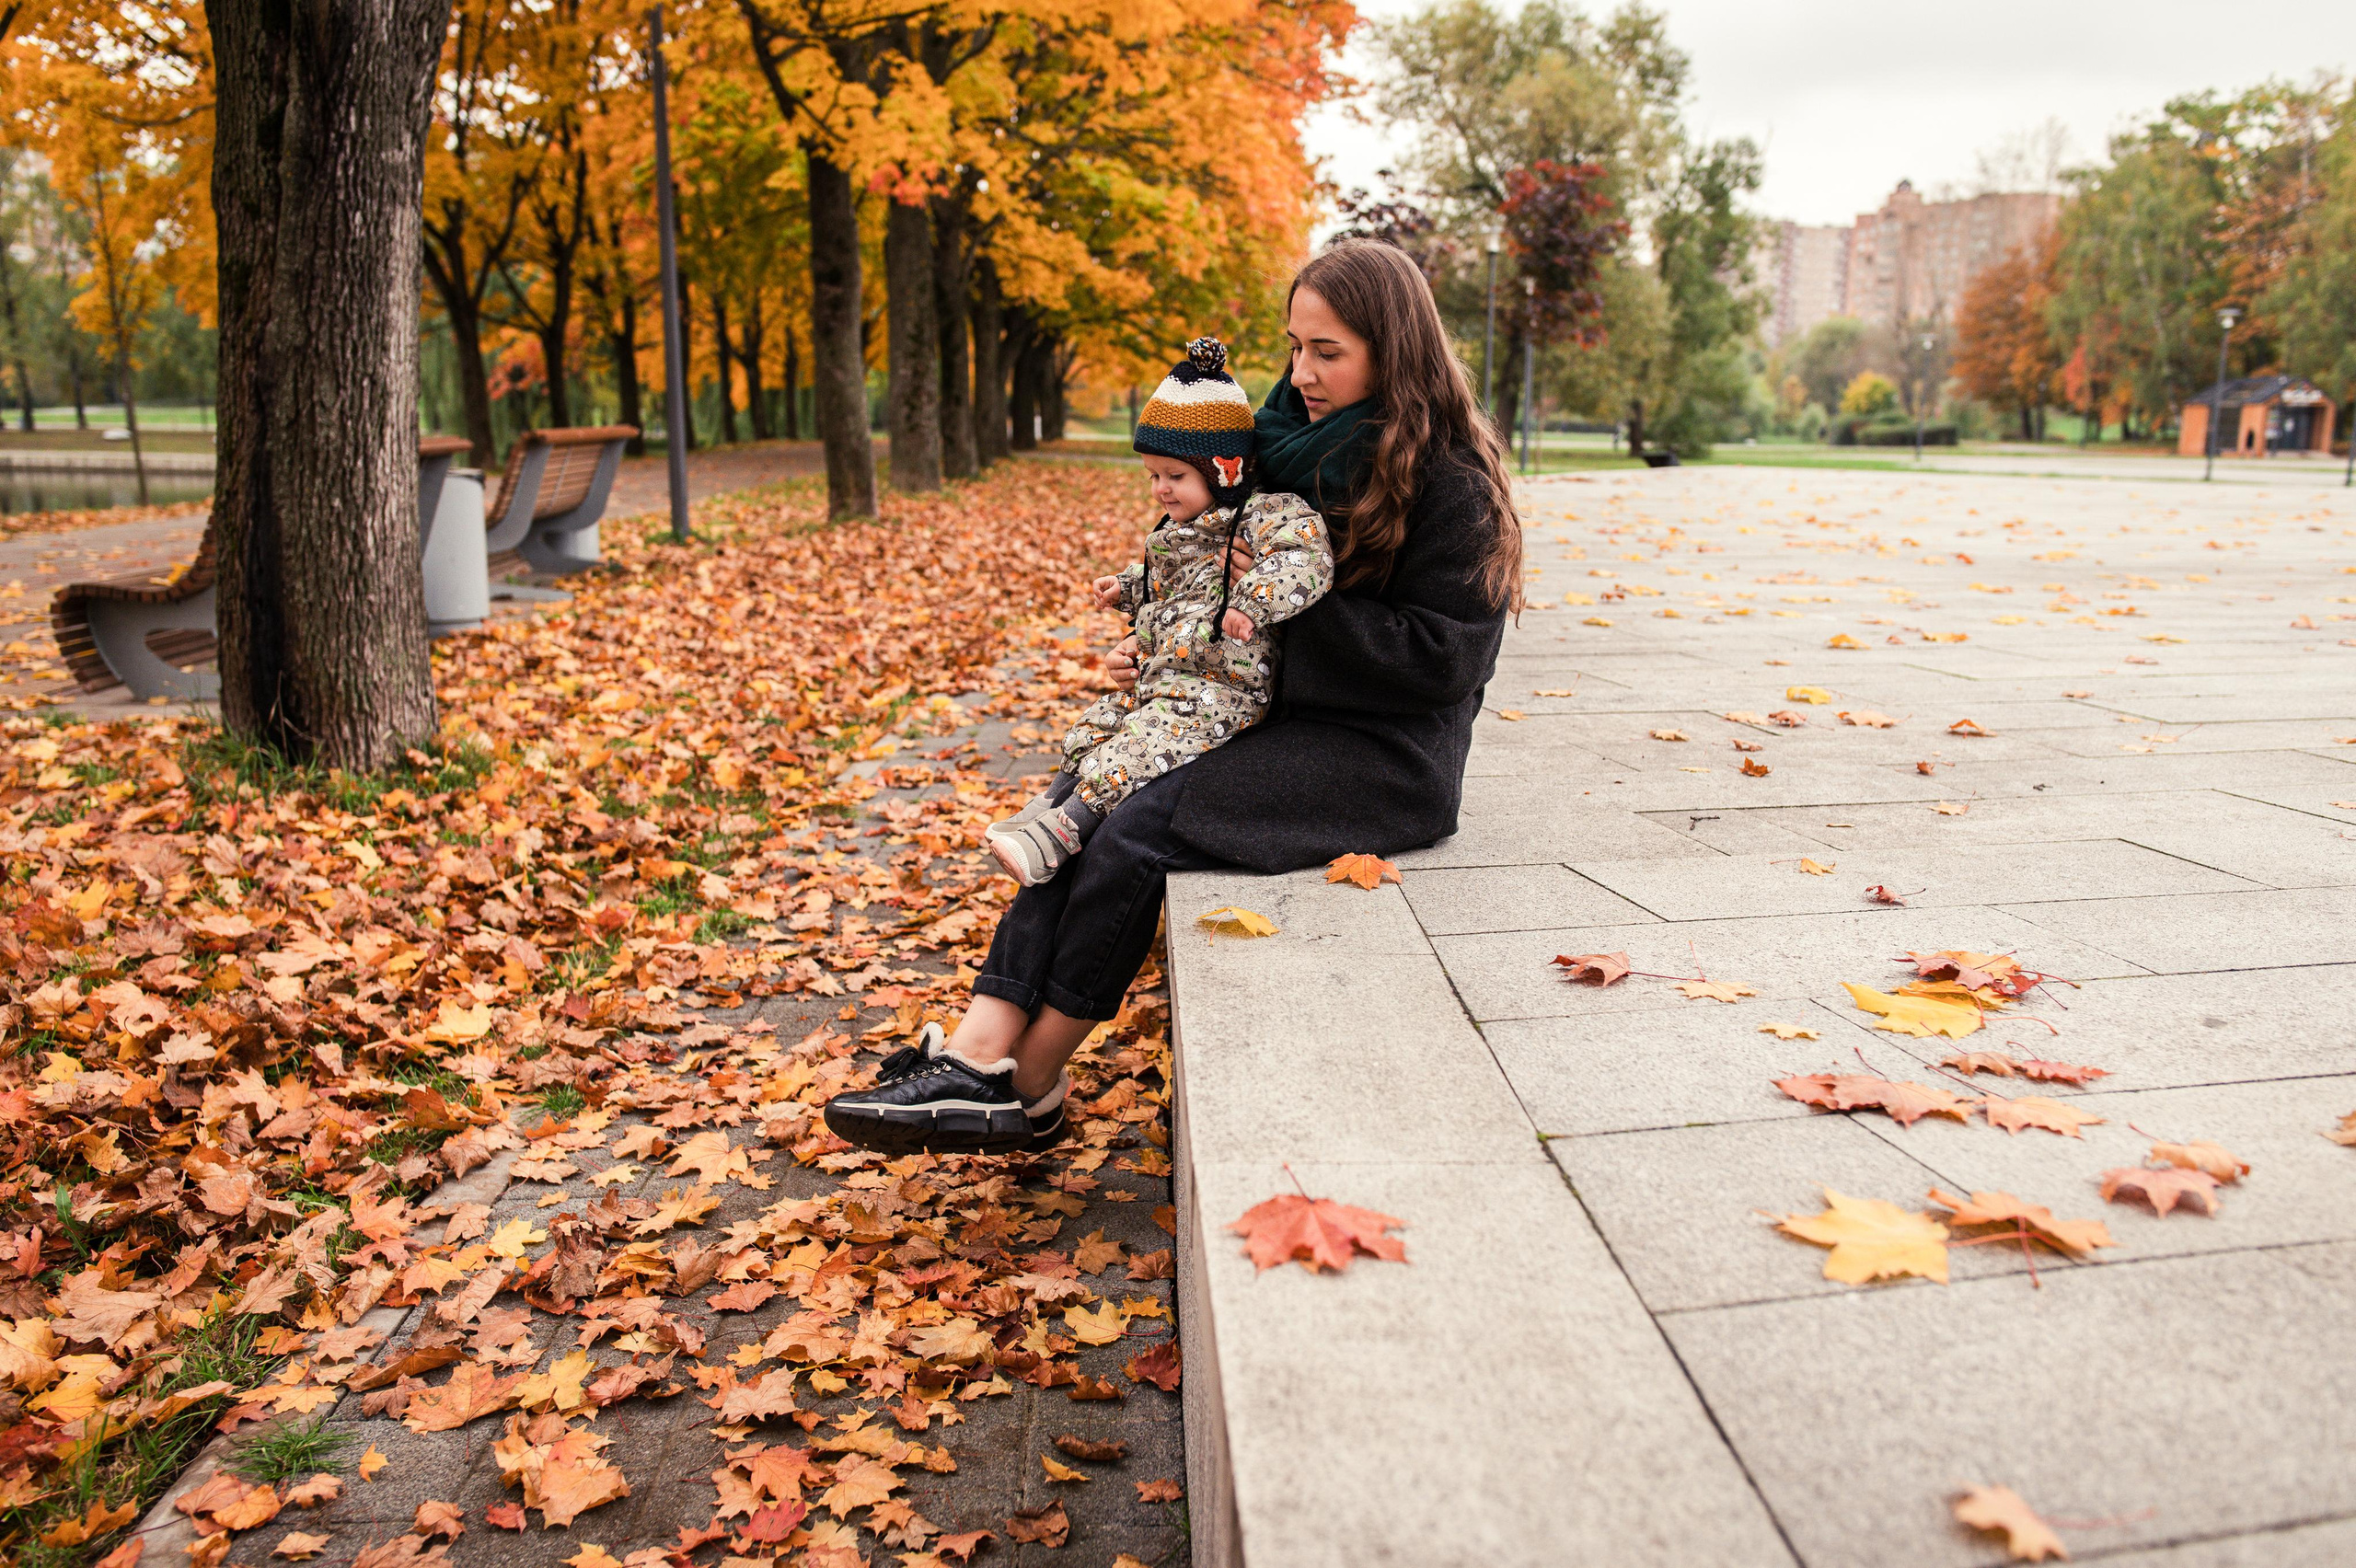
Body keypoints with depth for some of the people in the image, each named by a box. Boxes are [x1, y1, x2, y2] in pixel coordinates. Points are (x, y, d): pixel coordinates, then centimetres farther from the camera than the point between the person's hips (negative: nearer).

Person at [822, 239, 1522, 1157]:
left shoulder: (1451, 484, -10)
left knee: (1138, 830, -23)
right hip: (1283, 725, 8)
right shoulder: (1296, 446, 12)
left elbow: (1442, 658, -16)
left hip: (1385, 760, -7)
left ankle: (1022, 1086, -9)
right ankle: (981, 1047, -24)